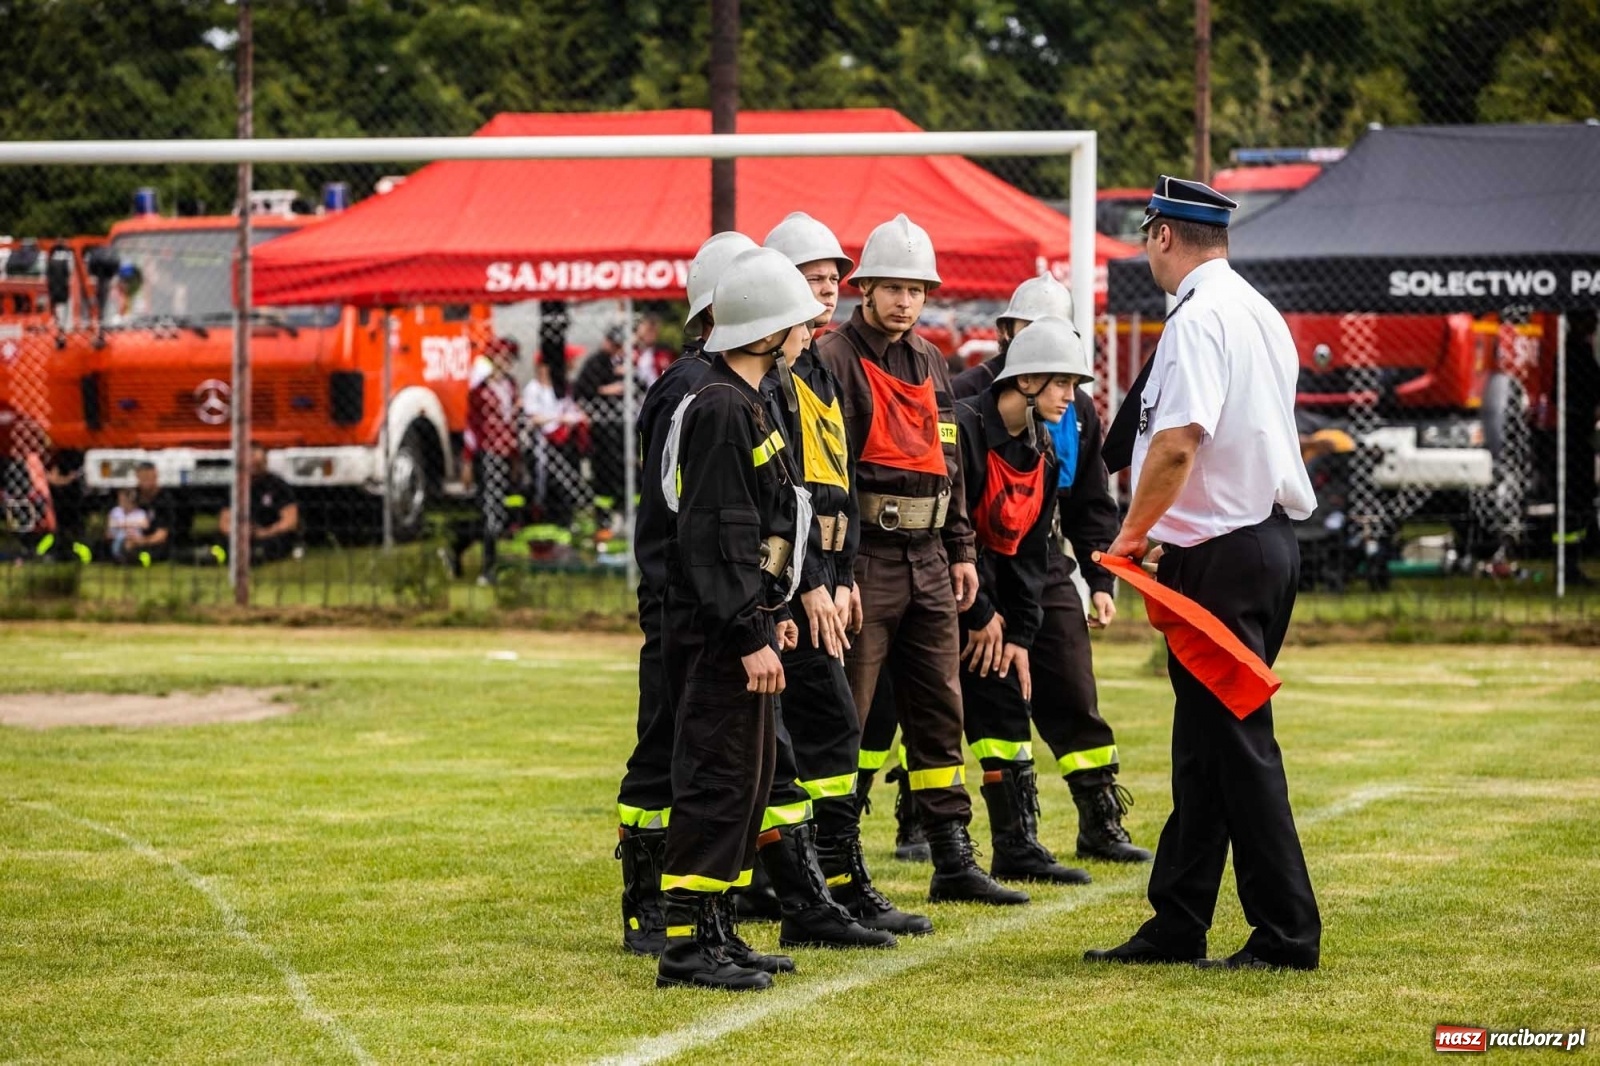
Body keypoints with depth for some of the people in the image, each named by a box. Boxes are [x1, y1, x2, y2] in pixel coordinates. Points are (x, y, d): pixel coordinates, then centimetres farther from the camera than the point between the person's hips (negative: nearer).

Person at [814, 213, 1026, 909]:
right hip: (865, 558, -8)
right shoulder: (834, 360, -9)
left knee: (939, 712, 12)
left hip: (928, 561, 8)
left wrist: (961, 550, 16)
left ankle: (954, 861, 18)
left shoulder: (930, 363, 16)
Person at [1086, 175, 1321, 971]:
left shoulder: (1199, 318, -14)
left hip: (1220, 556, -10)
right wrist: (1159, 537, 19)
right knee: (1202, 741, 13)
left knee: (1236, 741, -6)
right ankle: (1177, 927, 19)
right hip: (1269, 537, 10)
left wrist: (1131, 536, -13)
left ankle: (1287, 932, -4)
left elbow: (1179, 441, -24)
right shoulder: (1260, 314, 16)